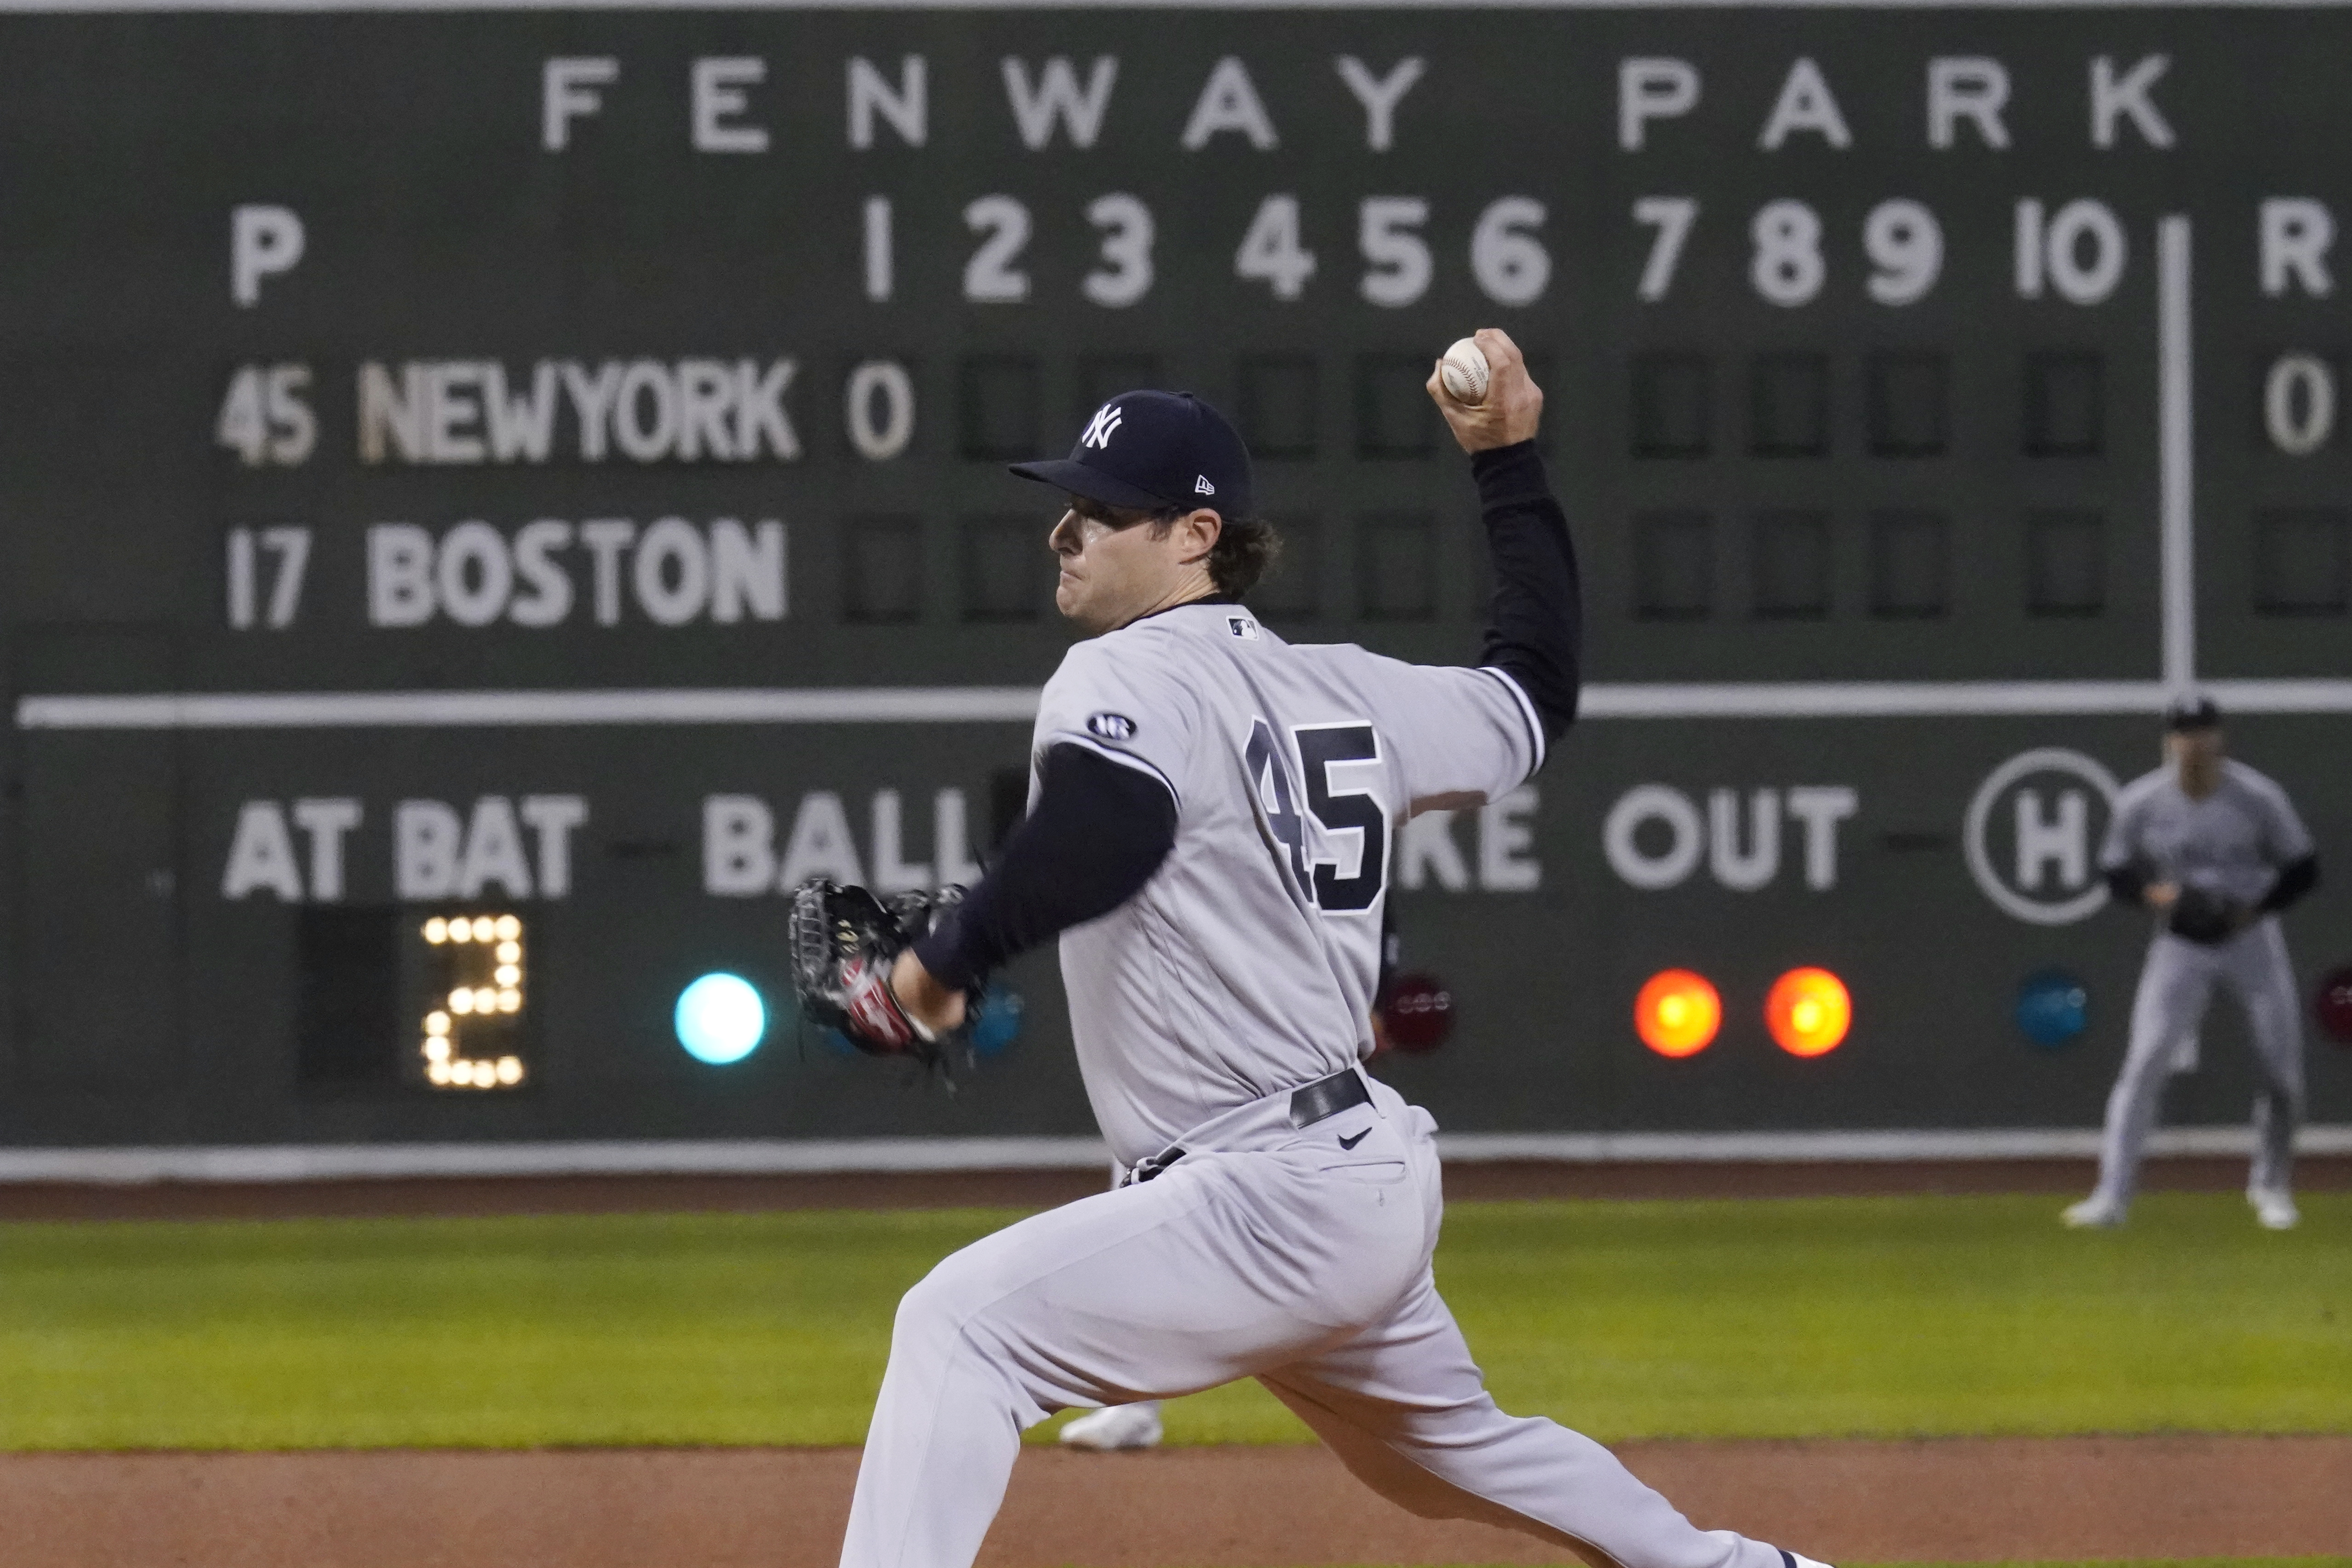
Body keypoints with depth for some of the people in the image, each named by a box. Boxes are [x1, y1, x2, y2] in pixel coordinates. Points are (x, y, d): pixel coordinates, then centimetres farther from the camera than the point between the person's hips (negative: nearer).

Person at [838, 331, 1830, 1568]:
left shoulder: (1125, 679, -12)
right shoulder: (1342, 690, 12)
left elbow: (1109, 829, -34)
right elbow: (1536, 690, 28)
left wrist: (941, 959, -23)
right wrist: (1508, 461, 32)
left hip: (1270, 1199, -10)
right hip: (1372, 1176, 10)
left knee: (959, 1324, -18)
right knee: (1452, 1444, 31)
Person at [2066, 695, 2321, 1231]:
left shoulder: (2259, 798, -13)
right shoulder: (2140, 804, -10)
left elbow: (2302, 870, -5)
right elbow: (2117, 874, 2)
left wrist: (2252, 911, -20)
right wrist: (2153, 894, -20)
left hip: (2252, 939, 0)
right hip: (2181, 945, 0)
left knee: (2282, 1065, -1)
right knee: (2145, 1062, -14)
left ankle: (2271, 1187, 21)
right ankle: (2112, 1194, -15)